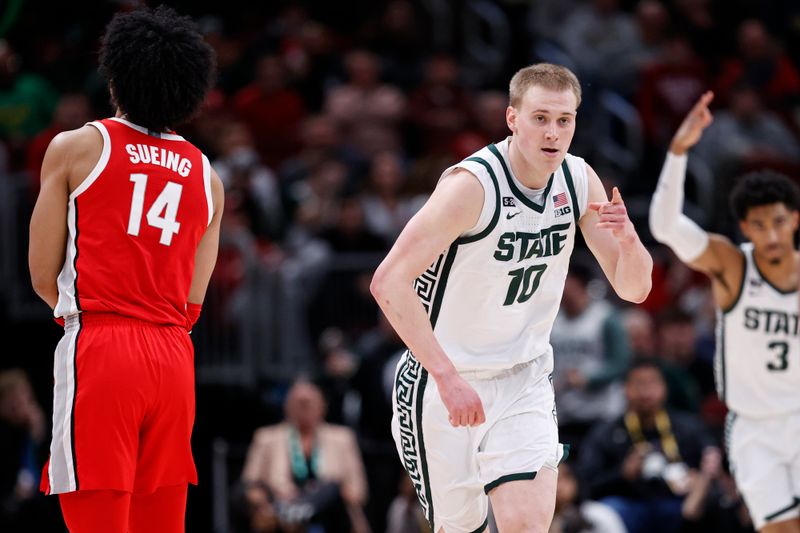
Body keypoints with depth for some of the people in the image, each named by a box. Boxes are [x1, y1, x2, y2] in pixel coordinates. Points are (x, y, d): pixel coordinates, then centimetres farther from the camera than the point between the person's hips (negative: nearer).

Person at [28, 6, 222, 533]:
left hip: (99, 353, -5)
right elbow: (192, 301, 13)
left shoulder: (77, 147, 2)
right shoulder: (207, 177, 14)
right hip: (174, 361, 5)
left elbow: (44, 277, 5)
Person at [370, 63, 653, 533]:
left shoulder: (579, 181, -4)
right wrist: (448, 378, -35)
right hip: (443, 385, -4)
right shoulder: (472, 185, -23)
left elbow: (634, 288, 2)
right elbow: (388, 282, -29)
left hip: (525, 382, 4)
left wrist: (628, 237, -22)